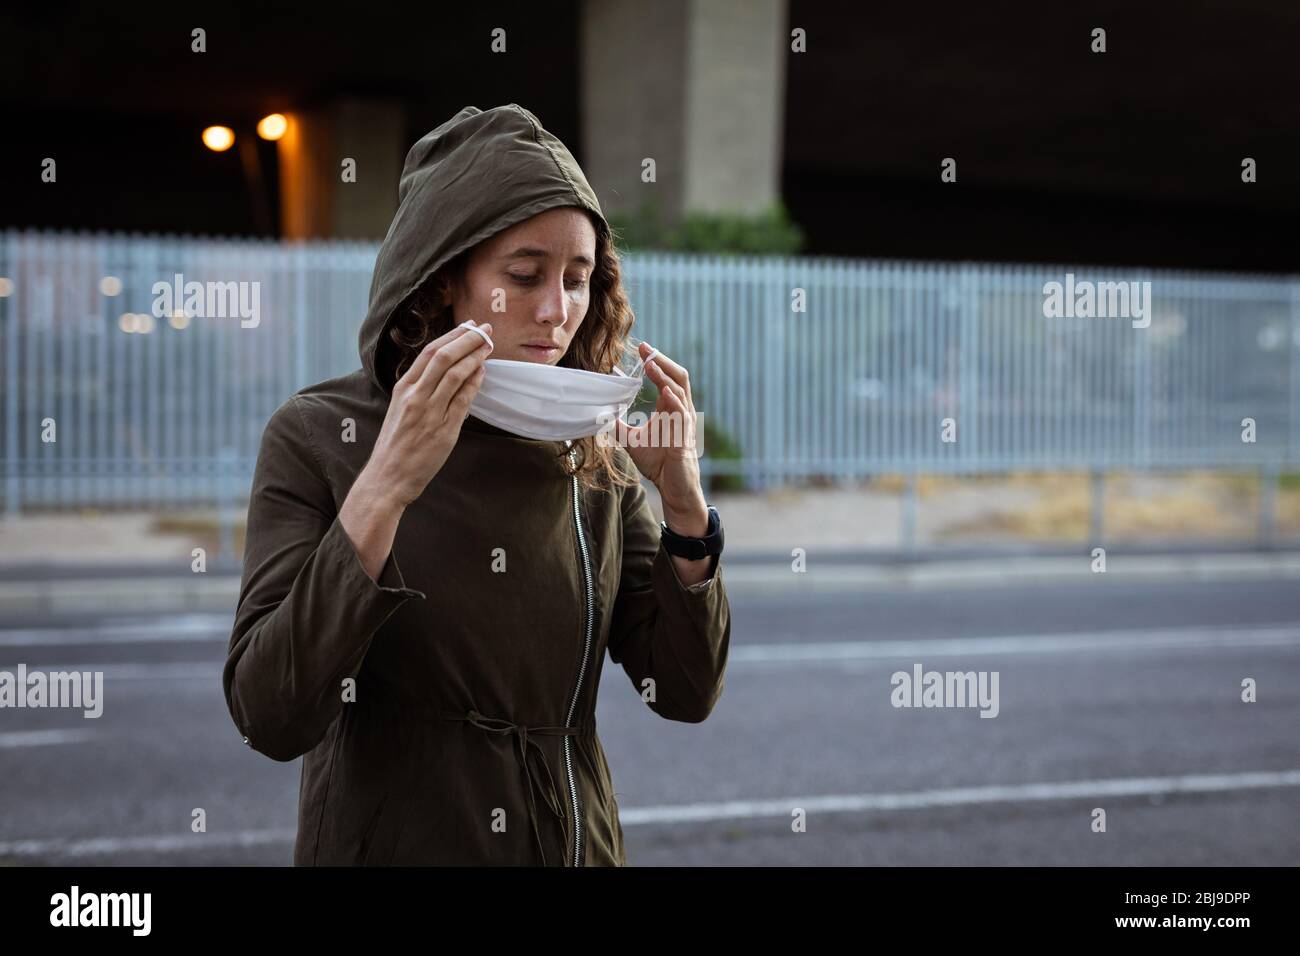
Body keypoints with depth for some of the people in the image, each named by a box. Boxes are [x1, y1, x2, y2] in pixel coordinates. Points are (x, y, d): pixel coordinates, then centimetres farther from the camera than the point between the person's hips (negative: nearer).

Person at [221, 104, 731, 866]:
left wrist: (685, 503, -17)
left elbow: (688, 695, -4)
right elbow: (271, 719, -21)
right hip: (389, 838, -3)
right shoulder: (318, 435, -12)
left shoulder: (595, 451, -2)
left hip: (577, 843, 3)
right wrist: (384, 488, -29)